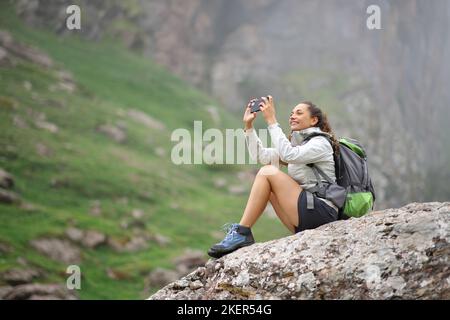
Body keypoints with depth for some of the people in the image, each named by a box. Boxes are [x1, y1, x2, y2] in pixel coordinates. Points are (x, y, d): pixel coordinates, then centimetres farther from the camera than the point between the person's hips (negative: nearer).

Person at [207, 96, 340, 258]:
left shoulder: (320, 143, -4)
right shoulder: (295, 143, 21)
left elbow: (288, 155, -23)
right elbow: (260, 155, 8)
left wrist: (271, 121, -20)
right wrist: (249, 125, 2)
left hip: (323, 213, -8)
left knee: (268, 172, -12)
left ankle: (242, 233, -14)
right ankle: (240, 235, -7)